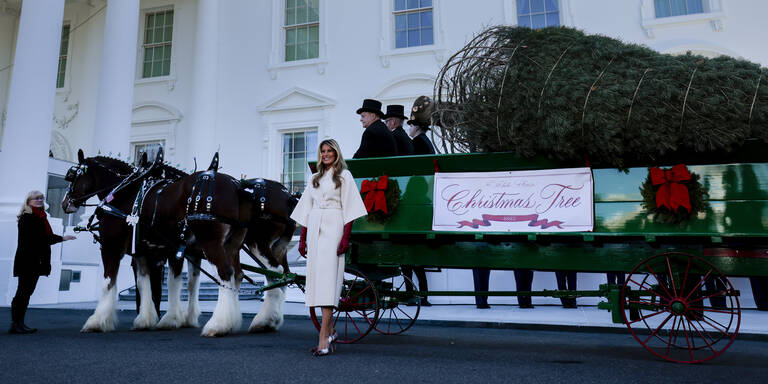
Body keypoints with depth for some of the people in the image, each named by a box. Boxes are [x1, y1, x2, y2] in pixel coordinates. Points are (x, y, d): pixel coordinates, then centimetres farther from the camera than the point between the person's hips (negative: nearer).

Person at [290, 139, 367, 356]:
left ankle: (323, 339, -15)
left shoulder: (344, 175, 4)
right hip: (314, 229, 6)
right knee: (316, 277, 5)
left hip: (333, 229, -6)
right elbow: (306, 210, 19)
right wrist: (302, 239, 13)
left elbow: (349, 209, -4)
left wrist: (346, 238, -13)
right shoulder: (315, 178, 20)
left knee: (328, 278, -13)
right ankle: (329, 331, 16)